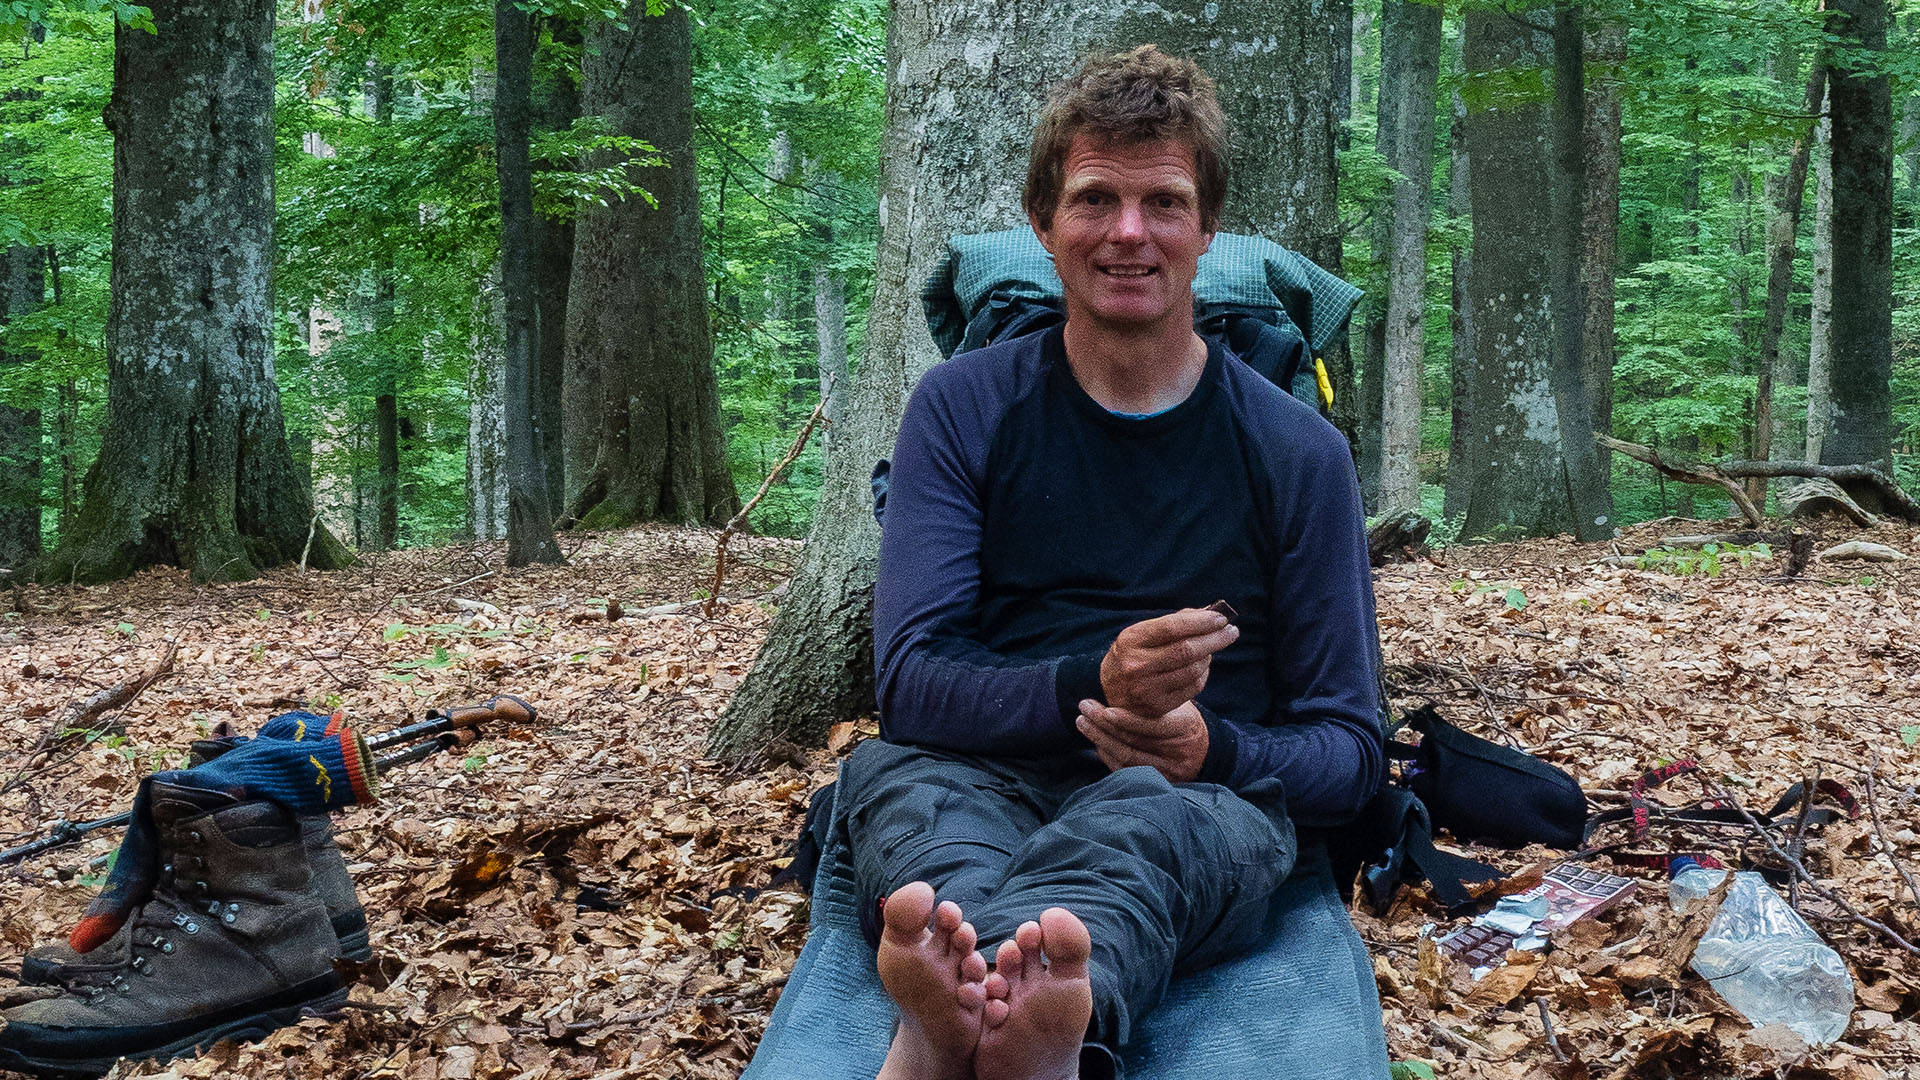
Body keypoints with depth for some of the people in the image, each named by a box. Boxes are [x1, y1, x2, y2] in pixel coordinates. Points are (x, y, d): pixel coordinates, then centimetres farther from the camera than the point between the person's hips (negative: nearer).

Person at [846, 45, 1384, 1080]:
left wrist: (1211, 749, -16)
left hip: (1199, 810, -1)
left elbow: (1349, 751, 7)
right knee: (888, 766, -33)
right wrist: (1087, 687, -24)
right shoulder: (964, 407, 7)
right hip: (990, 789, 1)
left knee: (1146, 806, -36)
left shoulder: (1296, 451, 7)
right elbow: (909, 680, -4)